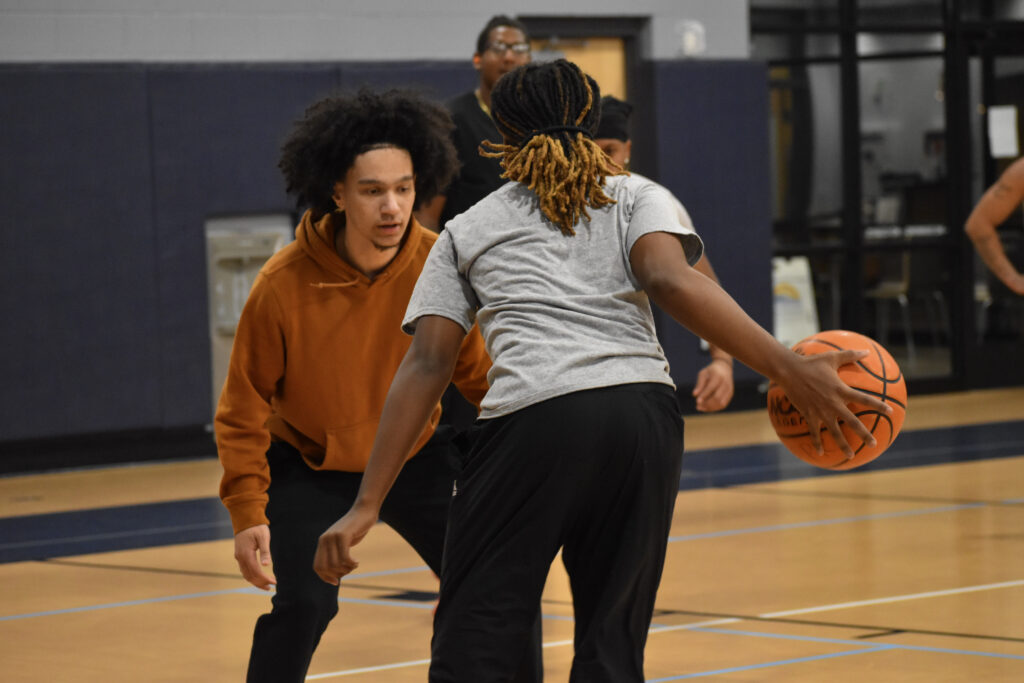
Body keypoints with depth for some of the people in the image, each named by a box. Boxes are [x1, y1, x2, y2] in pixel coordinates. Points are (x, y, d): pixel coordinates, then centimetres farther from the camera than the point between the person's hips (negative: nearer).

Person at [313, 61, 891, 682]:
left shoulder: (466, 229, 24)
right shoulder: (636, 197, 22)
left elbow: (427, 366, 12)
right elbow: (671, 281, -1)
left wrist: (367, 506, 8)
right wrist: (788, 369, -7)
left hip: (533, 419, -1)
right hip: (645, 415, 1)